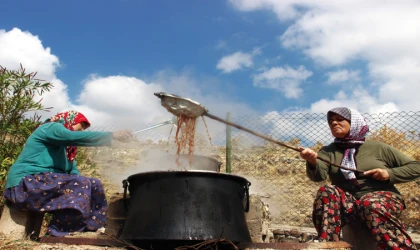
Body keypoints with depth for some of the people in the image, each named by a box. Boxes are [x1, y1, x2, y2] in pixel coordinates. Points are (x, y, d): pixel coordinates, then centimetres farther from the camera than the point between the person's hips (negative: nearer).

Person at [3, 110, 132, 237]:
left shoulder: (67, 147, 22)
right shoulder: (52, 128, -6)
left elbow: (73, 170, 10)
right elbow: (74, 137, -26)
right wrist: (112, 135, -29)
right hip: (25, 185, -9)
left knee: (94, 184, 0)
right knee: (80, 184, -27)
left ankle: (89, 226, -7)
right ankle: (57, 232, -22)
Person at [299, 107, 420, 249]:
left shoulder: (377, 147, 8)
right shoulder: (328, 151, 10)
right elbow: (318, 175, -11)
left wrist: (389, 174, -7)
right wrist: (313, 162, -34)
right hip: (347, 203, 2)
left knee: (371, 205, -36)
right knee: (327, 192, -29)